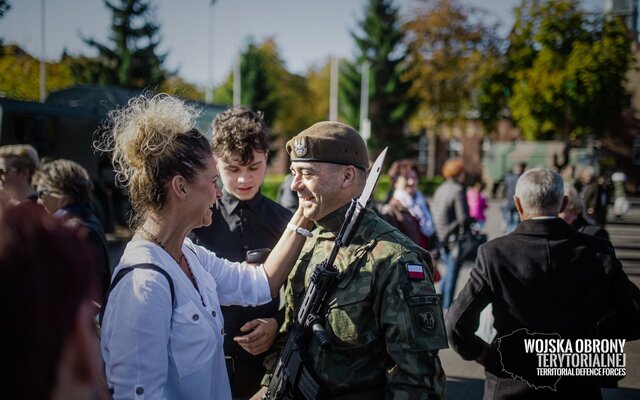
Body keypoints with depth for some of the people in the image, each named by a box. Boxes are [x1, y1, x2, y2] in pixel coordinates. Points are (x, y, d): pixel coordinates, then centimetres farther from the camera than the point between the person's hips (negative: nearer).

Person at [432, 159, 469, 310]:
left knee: (449, 271, 21)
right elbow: (463, 217, -17)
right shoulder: (458, 190, -13)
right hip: (454, 238, -7)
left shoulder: (439, 190, 10)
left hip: (442, 238, 7)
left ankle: (441, 302, 21)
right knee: (452, 273, 1)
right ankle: (447, 306, 4)